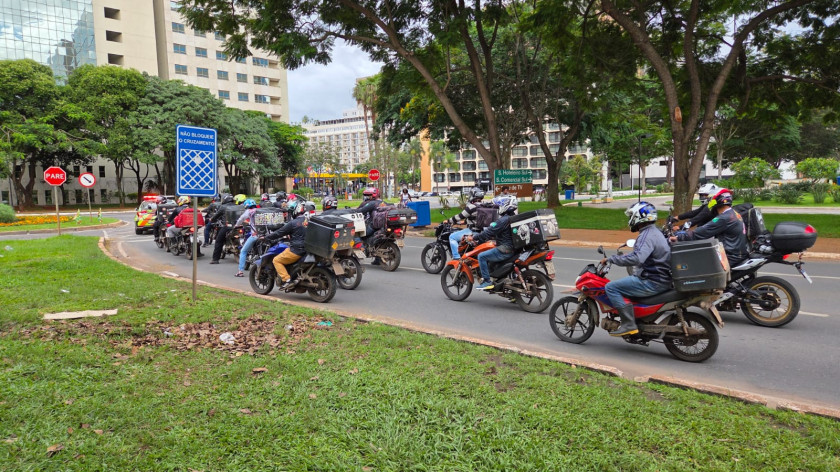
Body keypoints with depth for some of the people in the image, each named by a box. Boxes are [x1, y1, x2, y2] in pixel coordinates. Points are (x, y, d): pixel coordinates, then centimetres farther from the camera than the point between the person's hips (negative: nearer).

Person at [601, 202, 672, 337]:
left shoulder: (646, 235, -18)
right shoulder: (655, 232, 16)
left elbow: (637, 258, -34)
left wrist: (610, 259, -27)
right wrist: (619, 257, 25)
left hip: (652, 282, -11)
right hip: (661, 279, 11)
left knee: (611, 287, -13)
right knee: (621, 284, 27)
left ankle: (628, 324, -17)